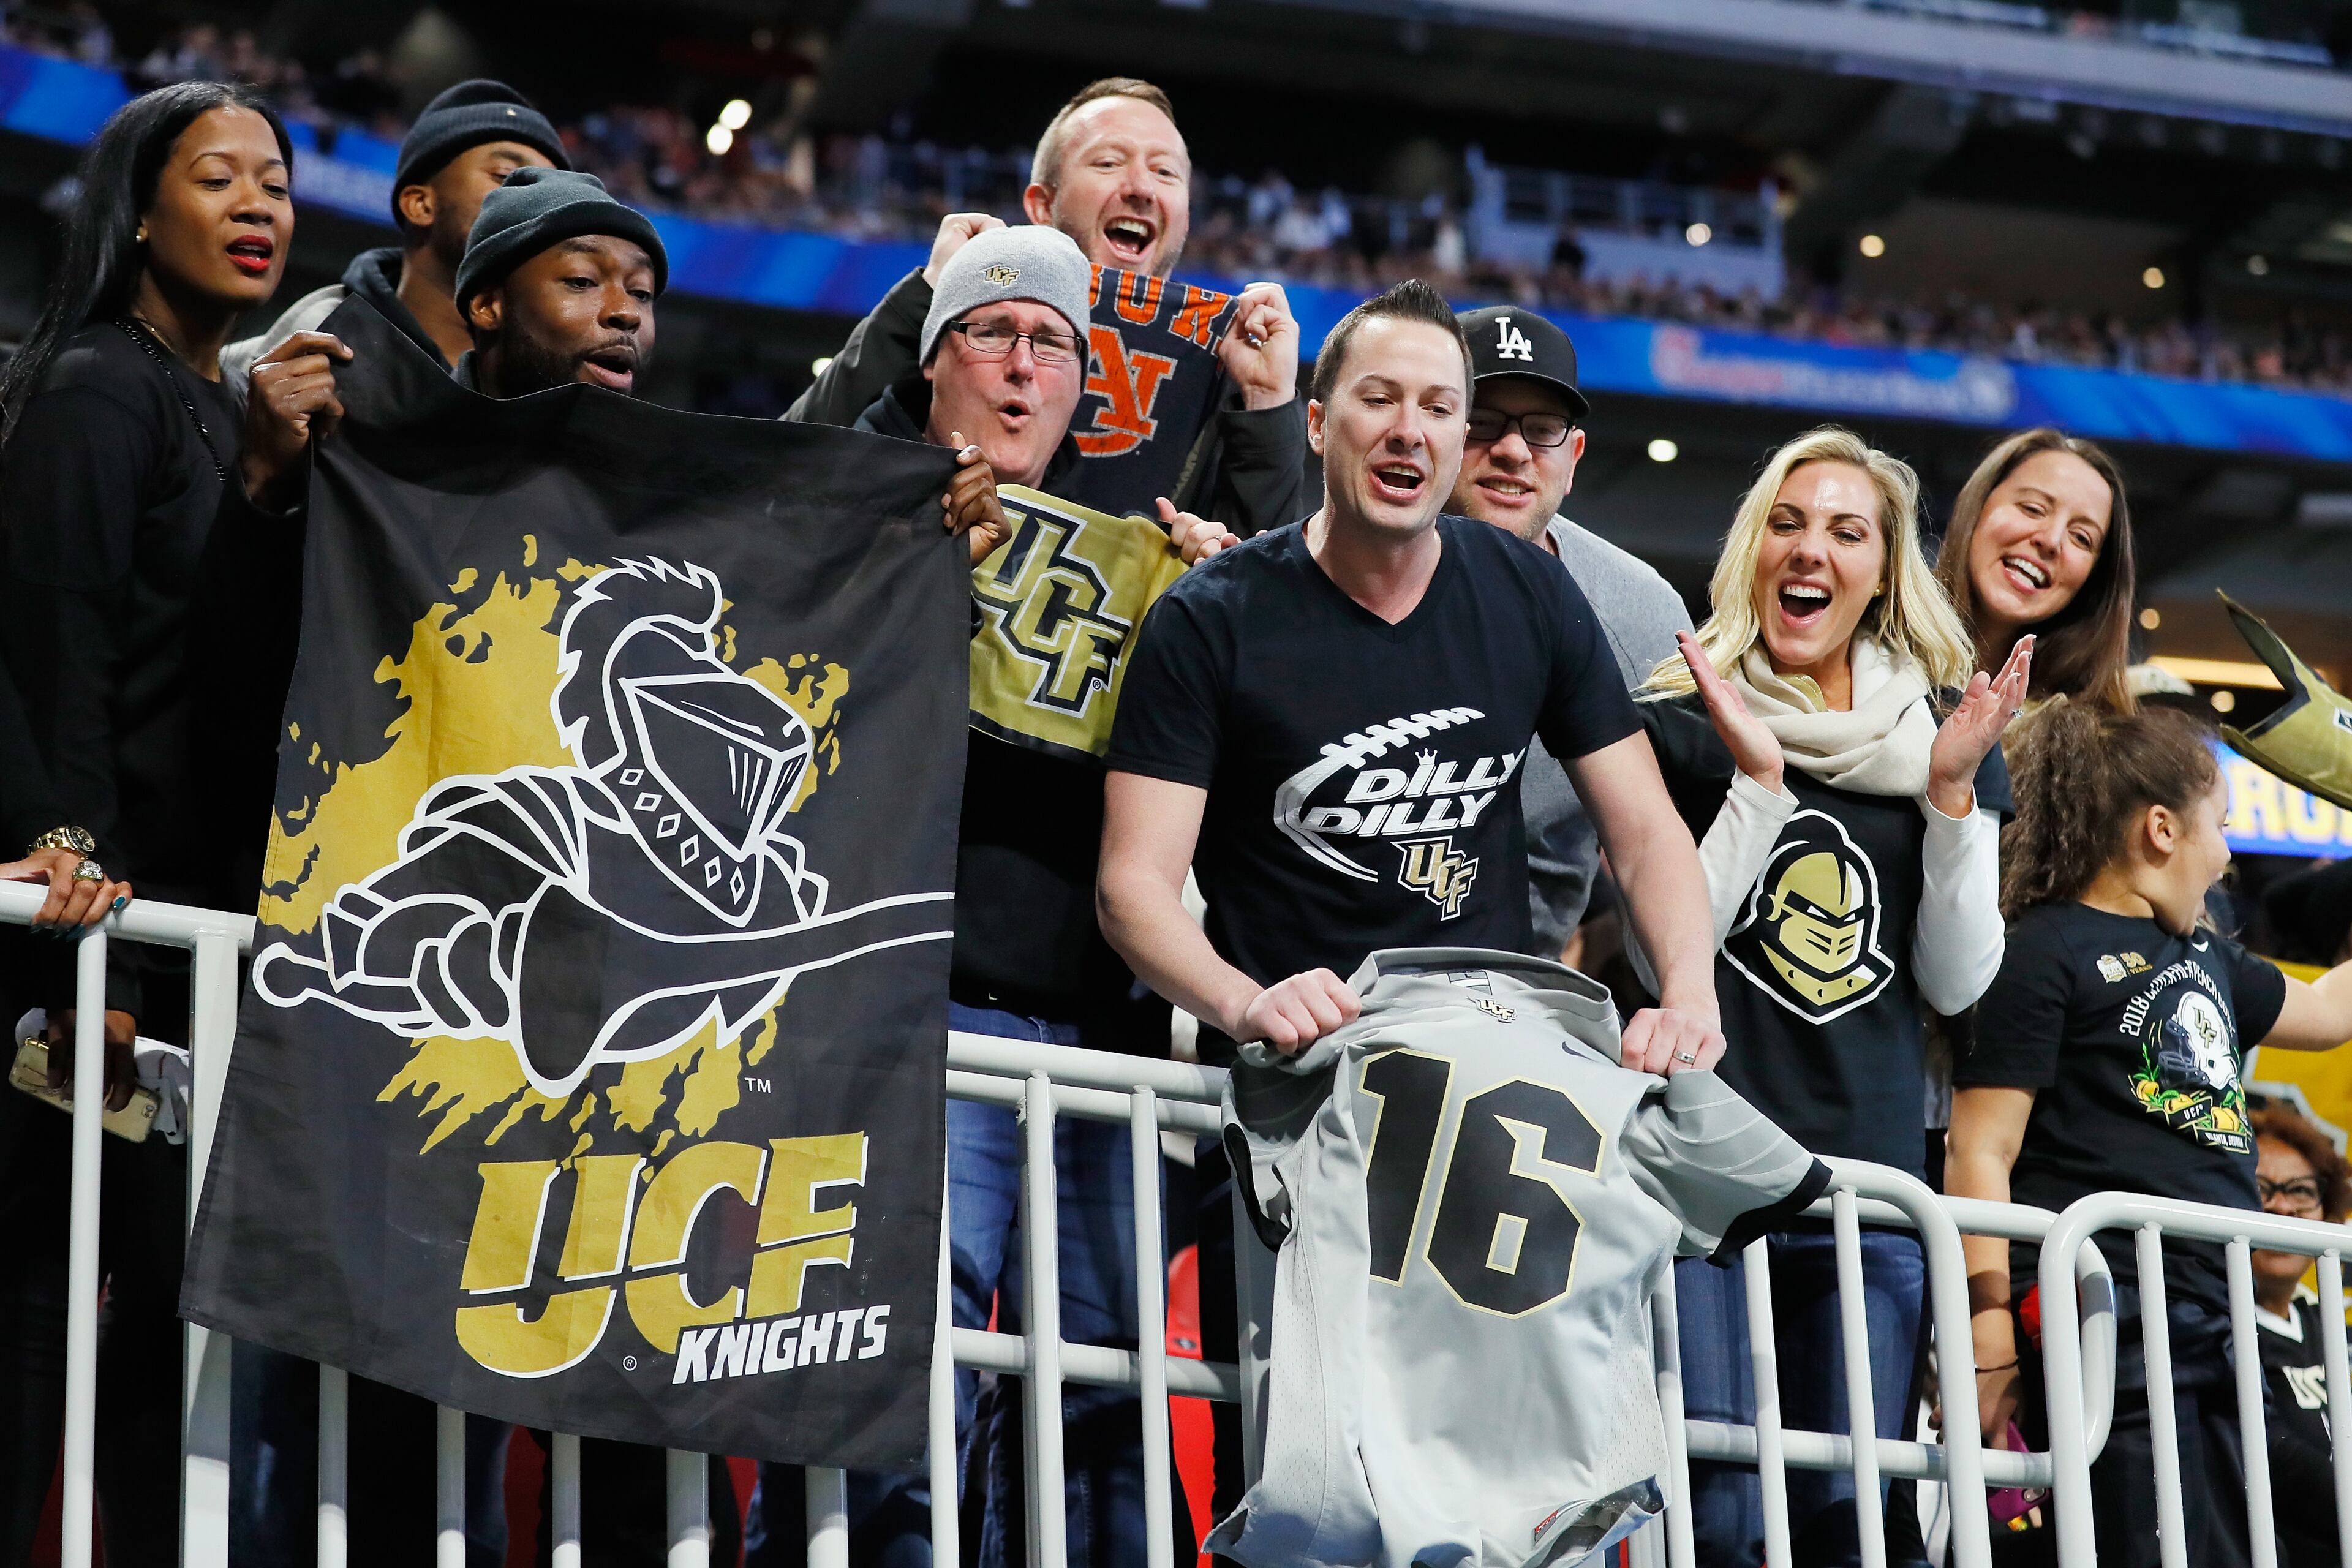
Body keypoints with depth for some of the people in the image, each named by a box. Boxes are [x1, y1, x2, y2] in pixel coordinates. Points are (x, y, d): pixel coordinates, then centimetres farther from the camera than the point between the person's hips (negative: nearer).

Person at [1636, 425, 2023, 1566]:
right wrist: (1755, 779, -15)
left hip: (1872, 1174, 4)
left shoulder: (1942, 733, 11)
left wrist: (1953, 791, -4)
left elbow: (1956, 982, 7)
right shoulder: (1679, 725, 1)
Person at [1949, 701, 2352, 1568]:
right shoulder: (2044, 952, -5)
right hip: (2111, 1317, -9)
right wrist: (1989, 1326, -18)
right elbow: (1981, 1152, -12)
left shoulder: (2205, 956, 22)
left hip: (2212, 1318, 9)